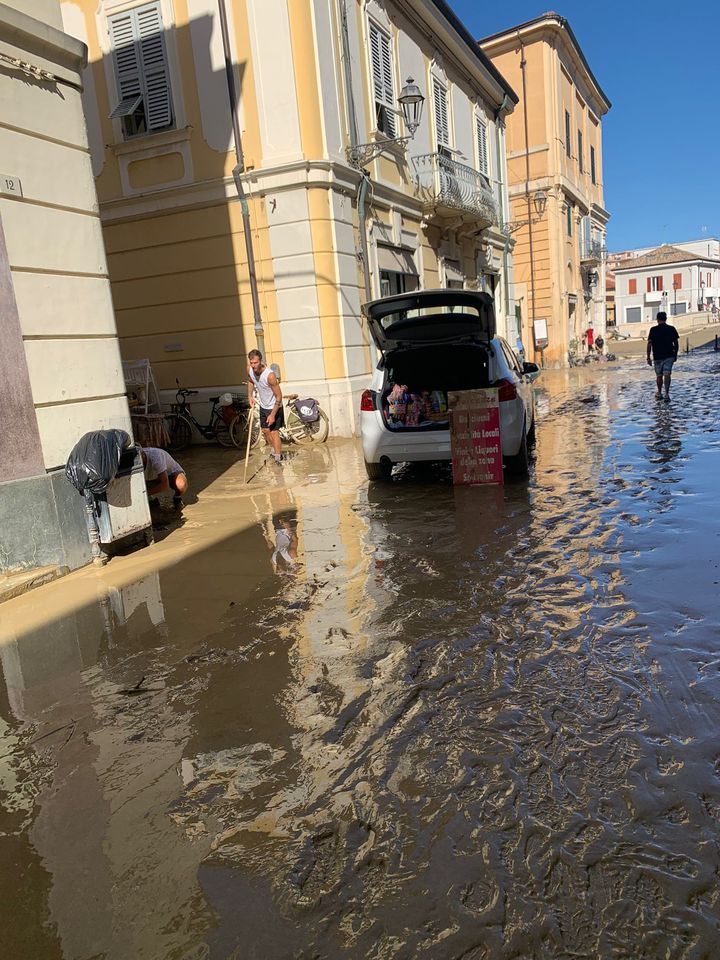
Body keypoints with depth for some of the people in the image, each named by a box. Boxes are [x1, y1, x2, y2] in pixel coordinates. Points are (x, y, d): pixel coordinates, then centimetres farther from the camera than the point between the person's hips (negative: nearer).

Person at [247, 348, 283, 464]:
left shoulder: (269, 375, -34)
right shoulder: (249, 370, -14)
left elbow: (279, 396, -26)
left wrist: (272, 415, -25)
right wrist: (250, 396, 2)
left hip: (274, 407, -7)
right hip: (263, 406, 7)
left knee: (274, 432, -6)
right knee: (265, 430, 19)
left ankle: (278, 459, 6)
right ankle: (274, 450, 42)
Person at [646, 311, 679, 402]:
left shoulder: (653, 330, -5)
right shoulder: (671, 329, 1)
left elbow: (649, 344, -7)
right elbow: (676, 343, 5)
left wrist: (648, 357, -3)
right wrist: (675, 354, 18)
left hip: (657, 357, 0)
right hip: (669, 356, 1)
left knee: (659, 375, 13)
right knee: (667, 375, -4)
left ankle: (659, 393, 26)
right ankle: (667, 394, -15)